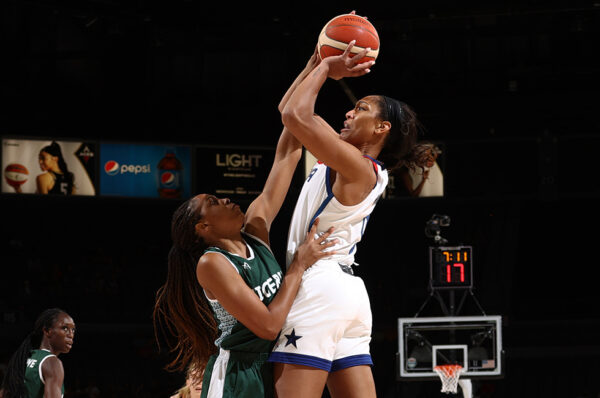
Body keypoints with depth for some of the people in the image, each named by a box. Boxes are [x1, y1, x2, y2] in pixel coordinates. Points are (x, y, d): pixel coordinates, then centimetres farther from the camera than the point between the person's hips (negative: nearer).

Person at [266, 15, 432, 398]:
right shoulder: (355, 166, 18)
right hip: (348, 292, 10)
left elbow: (295, 115, -19)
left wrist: (326, 68, -4)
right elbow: (290, 110, 26)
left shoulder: (357, 165, -8)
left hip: (319, 284, -10)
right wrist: (319, 62, 18)